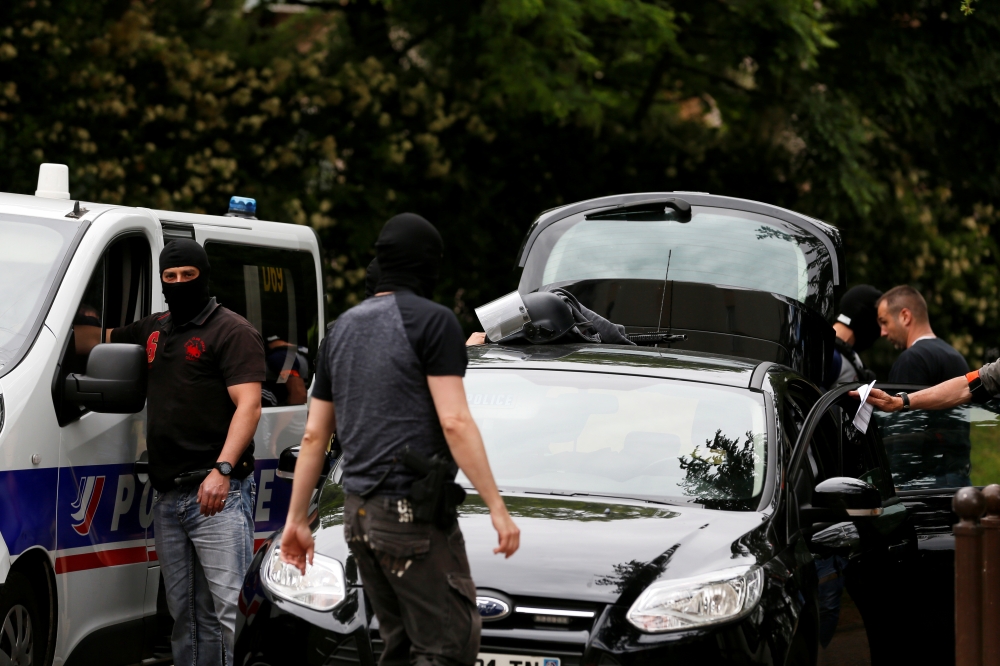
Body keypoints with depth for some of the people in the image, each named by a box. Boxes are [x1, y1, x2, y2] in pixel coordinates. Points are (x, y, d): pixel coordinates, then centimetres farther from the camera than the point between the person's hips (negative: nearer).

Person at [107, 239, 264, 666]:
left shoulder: (232, 332, -3)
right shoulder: (152, 332, 19)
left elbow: (248, 406, -13)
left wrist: (222, 470, -24)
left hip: (218, 493, -7)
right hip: (167, 498, 8)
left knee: (230, 609, -14)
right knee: (186, 615, 9)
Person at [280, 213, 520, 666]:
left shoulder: (344, 327, 16)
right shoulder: (432, 321, -7)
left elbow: (314, 434, 17)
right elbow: (454, 423, -15)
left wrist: (297, 518, 23)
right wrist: (496, 506, -13)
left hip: (358, 514, 8)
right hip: (414, 511, -8)